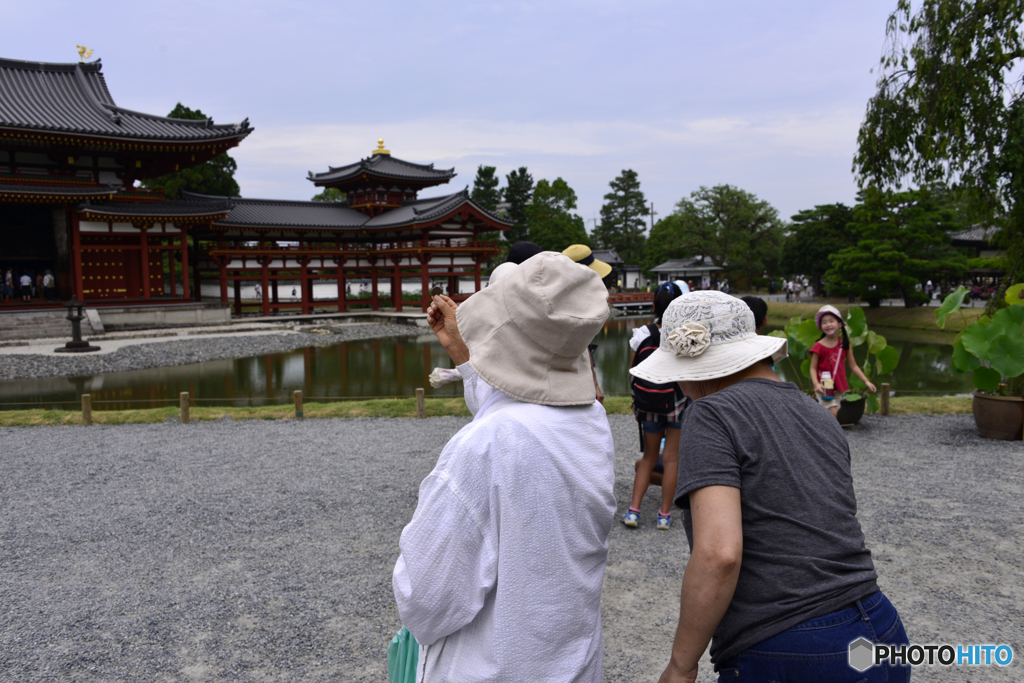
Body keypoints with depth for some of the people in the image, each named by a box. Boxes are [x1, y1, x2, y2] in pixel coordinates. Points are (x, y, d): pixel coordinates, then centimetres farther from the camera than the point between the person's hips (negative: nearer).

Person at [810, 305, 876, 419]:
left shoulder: (844, 344, 3)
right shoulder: (819, 346, -11)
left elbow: (853, 366, 10)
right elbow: (813, 368, -10)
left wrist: (866, 381, 7)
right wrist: (816, 384, -25)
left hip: (838, 388, 5)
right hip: (824, 388, -5)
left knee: (833, 415, 10)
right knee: (832, 412, -18)